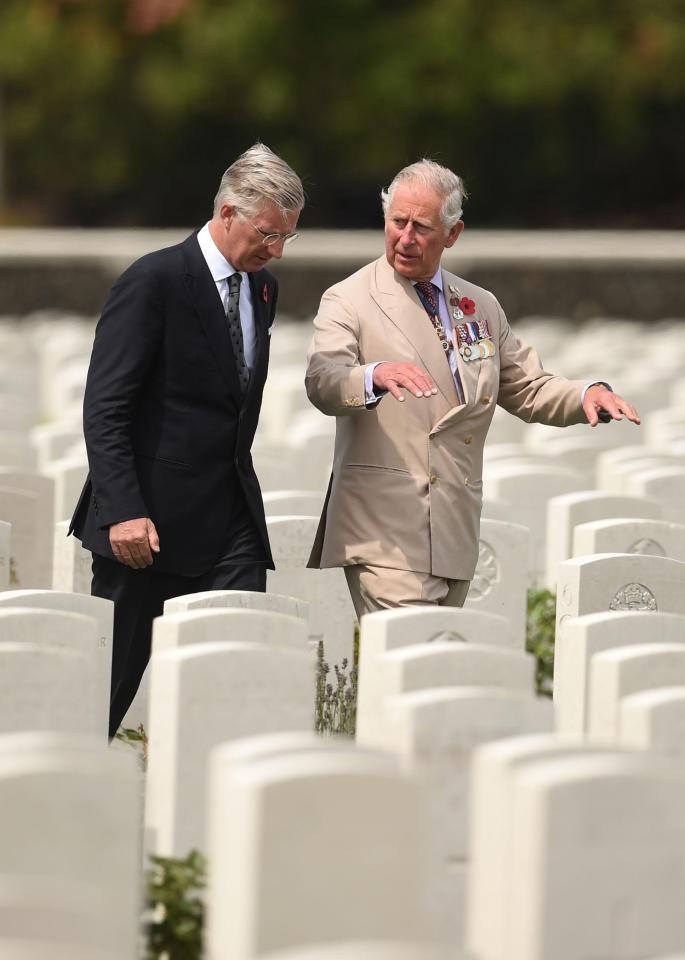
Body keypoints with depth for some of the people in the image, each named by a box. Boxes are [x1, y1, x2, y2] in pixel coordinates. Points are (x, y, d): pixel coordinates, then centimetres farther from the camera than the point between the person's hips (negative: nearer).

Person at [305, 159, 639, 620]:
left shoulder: (481, 307, 17)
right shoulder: (350, 301, -1)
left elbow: (528, 388, 20)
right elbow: (322, 382, -17)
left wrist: (587, 394, -2)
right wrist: (375, 375, -40)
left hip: (456, 532, 6)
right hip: (388, 535, -6)